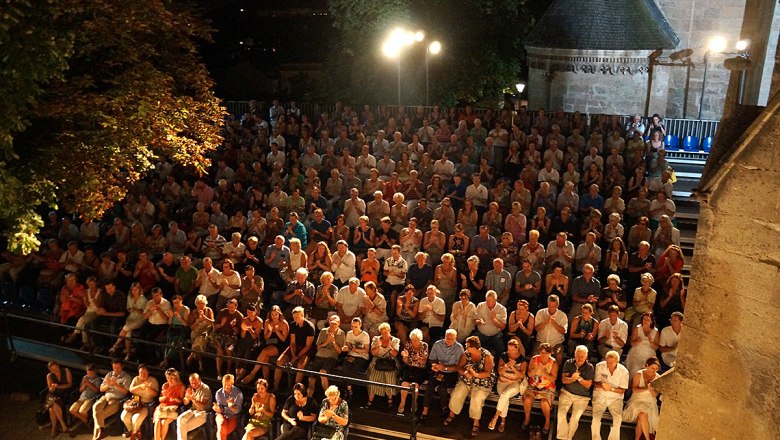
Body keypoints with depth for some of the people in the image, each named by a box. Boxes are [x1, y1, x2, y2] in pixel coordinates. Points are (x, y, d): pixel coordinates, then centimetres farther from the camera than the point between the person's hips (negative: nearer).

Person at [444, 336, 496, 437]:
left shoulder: (487, 356, -11)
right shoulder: (465, 355, 1)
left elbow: (488, 373, -18)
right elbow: (459, 368, -4)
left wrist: (476, 374, -36)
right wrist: (465, 373, -26)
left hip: (482, 384, -3)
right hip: (465, 381, 3)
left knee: (476, 399, -29)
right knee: (456, 395, -20)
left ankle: (476, 422, -9)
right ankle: (452, 414, 7)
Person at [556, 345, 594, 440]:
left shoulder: (590, 367, -3)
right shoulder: (568, 363, 2)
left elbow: (588, 385, -4)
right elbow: (564, 380, -1)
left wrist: (579, 378, -20)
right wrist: (572, 379, -21)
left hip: (582, 397, -1)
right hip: (567, 392, 1)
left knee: (575, 417, -19)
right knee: (561, 412, -20)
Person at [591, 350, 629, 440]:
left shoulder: (624, 371, -8)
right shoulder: (600, 366, -9)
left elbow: (622, 390, -3)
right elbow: (595, 383, -1)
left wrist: (611, 389, -21)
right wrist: (602, 385, -23)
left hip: (615, 397, 0)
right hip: (600, 396, 0)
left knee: (618, 418, -19)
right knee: (596, 417, -17)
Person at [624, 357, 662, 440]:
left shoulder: (657, 377, 4)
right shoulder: (638, 374, -2)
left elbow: (655, 395, 1)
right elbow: (634, 390, -12)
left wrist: (652, 389, -21)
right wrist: (646, 389, -28)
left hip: (650, 402, 1)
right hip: (637, 400, -1)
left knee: (640, 420, -28)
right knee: (643, 415, -33)